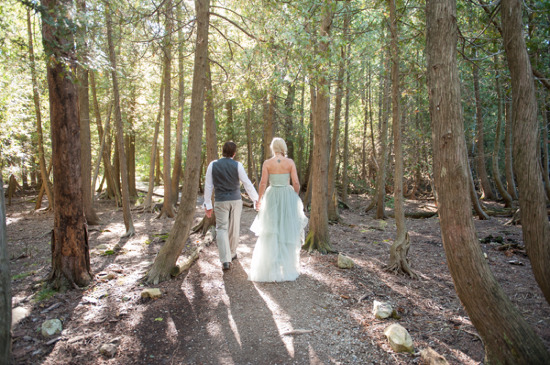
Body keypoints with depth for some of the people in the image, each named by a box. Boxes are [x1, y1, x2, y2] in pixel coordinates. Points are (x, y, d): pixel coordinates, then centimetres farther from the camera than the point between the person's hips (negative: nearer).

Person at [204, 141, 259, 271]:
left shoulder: (212, 165, 0)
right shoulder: (237, 165, -5)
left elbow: (208, 186, 1)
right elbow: (247, 184, -4)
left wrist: (207, 205, 7)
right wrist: (256, 199, 5)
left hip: (220, 201, 0)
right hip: (236, 200, 1)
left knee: (222, 229, 0)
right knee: (234, 228, 15)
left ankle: (225, 260, -11)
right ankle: (232, 253, 33)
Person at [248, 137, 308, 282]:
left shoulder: (267, 163, -3)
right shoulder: (290, 162, -2)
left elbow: (263, 183, -7)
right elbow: (296, 183, -4)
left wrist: (259, 199, 6)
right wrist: (296, 197, 11)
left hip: (272, 197, 0)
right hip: (288, 197, 1)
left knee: (270, 233, 5)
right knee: (287, 231, 9)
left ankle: (269, 269, 7)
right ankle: (288, 267, 16)